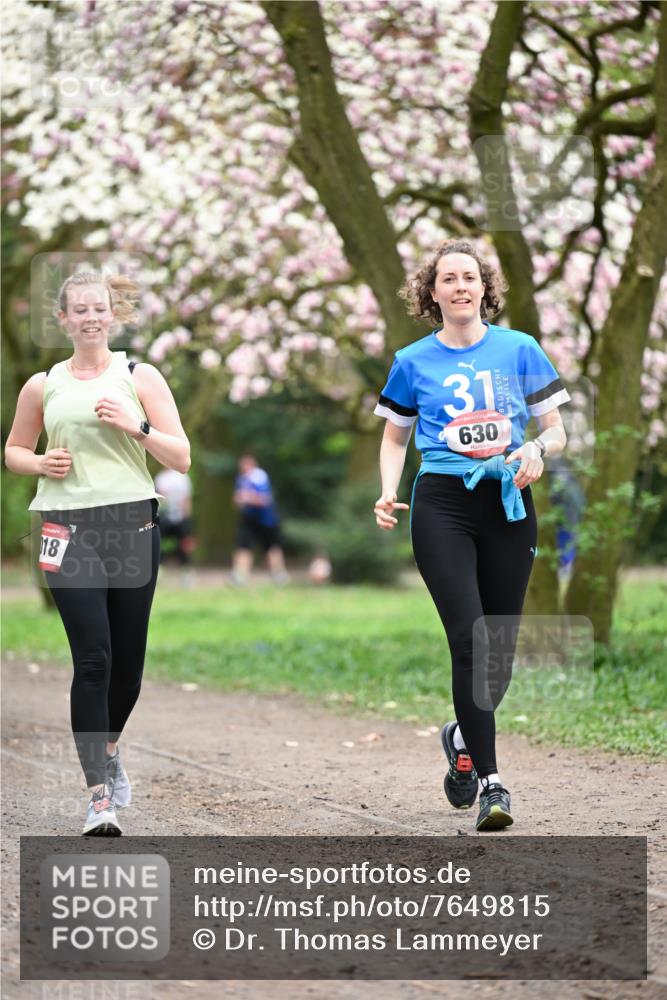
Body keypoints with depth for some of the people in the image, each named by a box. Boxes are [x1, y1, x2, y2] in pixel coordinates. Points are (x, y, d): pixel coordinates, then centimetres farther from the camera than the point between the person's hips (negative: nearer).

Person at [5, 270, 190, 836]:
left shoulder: (140, 377, 5)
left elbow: (181, 459, 2)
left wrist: (136, 426, -13)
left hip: (134, 526, 1)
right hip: (70, 530, -1)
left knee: (128, 659, 8)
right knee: (93, 659, -12)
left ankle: (109, 748, 38)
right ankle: (100, 796, -10)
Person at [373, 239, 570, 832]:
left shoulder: (519, 349, 6)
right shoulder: (414, 361, 7)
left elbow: (556, 431, 9)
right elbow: (395, 438, 17)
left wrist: (537, 451, -14)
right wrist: (389, 494, 0)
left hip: (508, 505, 2)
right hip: (443, 505, -1)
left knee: (500, 648, 5)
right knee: (469, 640, -15)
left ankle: (464, 738, 36)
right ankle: (490, 782, -12)